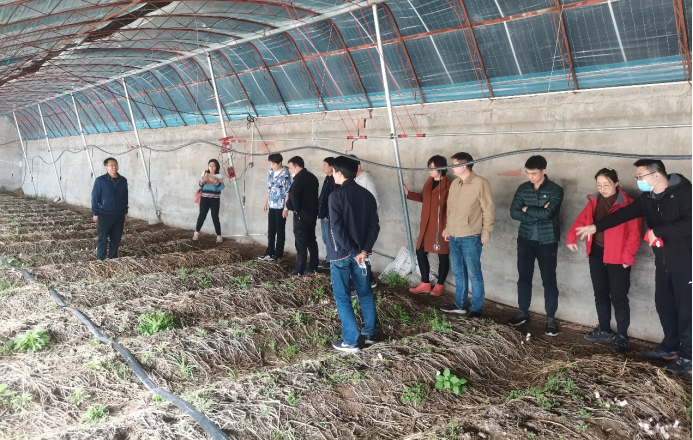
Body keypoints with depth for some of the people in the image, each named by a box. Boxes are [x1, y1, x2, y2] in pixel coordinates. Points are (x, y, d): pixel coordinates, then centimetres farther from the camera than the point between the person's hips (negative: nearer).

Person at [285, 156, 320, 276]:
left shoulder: (299, 178, -16)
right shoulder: (312, 177, 12)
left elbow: (293, 195, -27)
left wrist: (289, 206, -7)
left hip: (302, 215, -9)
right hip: (312, 214, 9)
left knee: (301, 243, -3)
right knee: (311, 241, 14)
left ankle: (299, 270, 2)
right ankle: (313, 268, 19)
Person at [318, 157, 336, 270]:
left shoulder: (334, 180, -16)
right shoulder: (328, 179, 13)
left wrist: (327, 215, -20)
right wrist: (321, 213, 15)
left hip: (329, 216, -10)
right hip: (324, 214, 10)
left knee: (329, 239, -2)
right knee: (326, 239, 15)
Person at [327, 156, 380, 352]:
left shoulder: (336, 195, -12)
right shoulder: (367, 195, 5)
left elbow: (337, 229, -19)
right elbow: (374, 225, -1)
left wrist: (353, 251, -14)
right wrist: (364, 250, -8)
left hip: (340, 253, -6)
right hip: (360, 253, 6)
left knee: (343, 298, 2)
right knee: (365, 293, 17)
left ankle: (351, 341, 4)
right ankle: (369, 334, 25)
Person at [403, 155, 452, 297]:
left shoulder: (448, 185, -17)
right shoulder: (429, 182, 8)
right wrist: (409, 194, 13)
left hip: (441, 227, -8)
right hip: (426, 225, 8)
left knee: (442, 256, 8)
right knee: (421, 252, 10)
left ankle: (440, 285, 22)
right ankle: (425, 284, 23)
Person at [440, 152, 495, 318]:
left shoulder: (480, 183, -10)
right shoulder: (454, 184, 12)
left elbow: (489, 209, -9)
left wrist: (486, 231, -10)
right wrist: (447, 227, 21)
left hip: (470, 237, -7)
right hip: (454, 236, 7)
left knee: (474, 274, 0)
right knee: (458, 272, 15)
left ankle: (476, 309, 9)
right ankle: (460, 304, 27)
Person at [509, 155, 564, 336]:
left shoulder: (556, 190, -8)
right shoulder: (523, 189, 4)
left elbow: (548, 214, -22)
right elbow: (514, 212, -7)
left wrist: (527, 209, -9)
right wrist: (538, 214, -15)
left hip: (547, 241, -4)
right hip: (525, 239, 4)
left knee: (549, 281, 2)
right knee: (524, 278, 11)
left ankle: (551, 319, 12)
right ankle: (523, 312, 26)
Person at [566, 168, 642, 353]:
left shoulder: (627, 205, -11)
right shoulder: (594, 201, 6)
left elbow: (634, 233, -12)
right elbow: (581, 220, 11)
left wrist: (627, 257, -16)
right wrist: (571, 238, -5)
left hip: (617, 257, -6)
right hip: (596, 254, 6)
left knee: (618, 297, -1)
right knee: (600, 294, 15)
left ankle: (622, 336, 11)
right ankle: (604, 330, 29)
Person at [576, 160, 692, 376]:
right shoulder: (647, 198, 6)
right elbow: (624, 214, 9)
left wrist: (656, 231, -21)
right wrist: (596, 227, 4)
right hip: (663, 262, 7)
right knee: (664, 304, 14)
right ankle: (670, 348, 28)